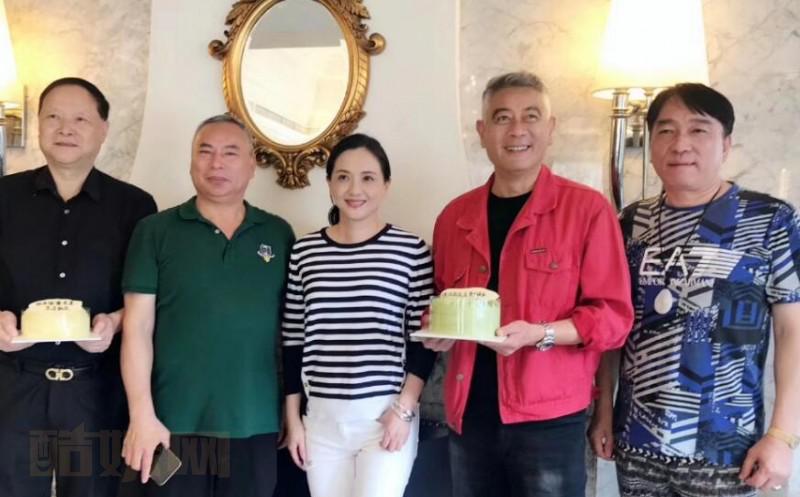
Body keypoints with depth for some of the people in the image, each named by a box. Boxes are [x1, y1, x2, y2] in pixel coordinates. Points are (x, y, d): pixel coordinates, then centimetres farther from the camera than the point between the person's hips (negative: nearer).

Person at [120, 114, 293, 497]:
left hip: (256, 426, 2)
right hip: (175, 424, -2)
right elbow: (138, 327, -3)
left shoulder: (279, 234, 6)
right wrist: (142, 416, -9)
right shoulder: (155, 231, 0)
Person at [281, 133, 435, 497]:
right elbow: (293, 341, 9)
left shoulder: (411, 250, -3)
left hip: (387, 415, -3)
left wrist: (404, 409, -8)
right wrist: (293, 419, 8)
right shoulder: (304, 251, 5)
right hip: (322, 417, 3)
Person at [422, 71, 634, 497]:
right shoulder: (454, 217, 9)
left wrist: (540, 334, -20)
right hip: (468, 417, 4)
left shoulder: (588, 209, -4)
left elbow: (613, 316, -6)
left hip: (550, 420, -4)